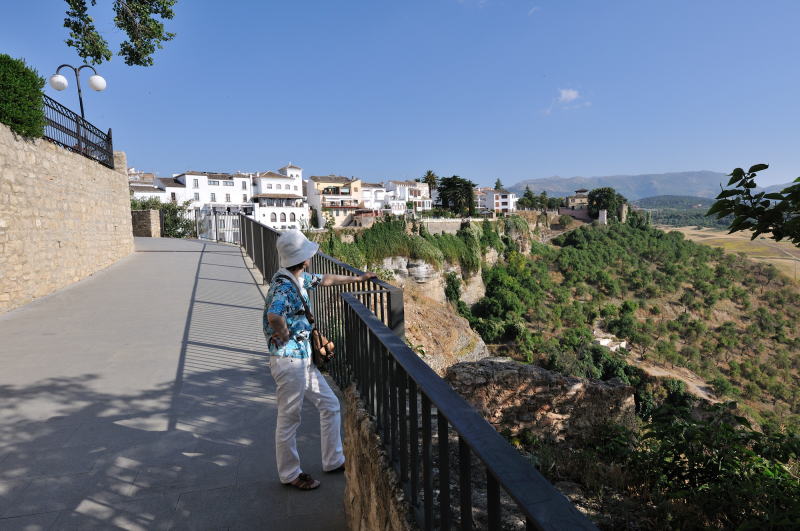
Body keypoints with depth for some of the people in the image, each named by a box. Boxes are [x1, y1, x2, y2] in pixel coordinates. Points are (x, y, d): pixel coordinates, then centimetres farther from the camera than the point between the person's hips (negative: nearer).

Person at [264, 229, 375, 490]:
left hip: (304, 360, 10)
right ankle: (290, 474, 25)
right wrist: (284, 336, -23)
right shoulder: (284, 286, -23)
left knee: (330, 405, 16)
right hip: (289, 361, -10)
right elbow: (274, 316, -43)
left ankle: (333, 461, 30)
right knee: (289, 418, 6)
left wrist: (358, 278, 34)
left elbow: (326, 280, 25)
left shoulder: (299, 278, 7)